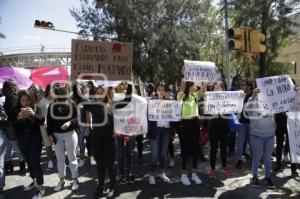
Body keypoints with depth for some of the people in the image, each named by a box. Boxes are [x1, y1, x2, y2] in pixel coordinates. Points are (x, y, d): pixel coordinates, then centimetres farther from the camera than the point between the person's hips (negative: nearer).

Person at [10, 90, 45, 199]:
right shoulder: (15, 110, 0)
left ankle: (41, 187, 0)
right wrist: (18, 117, -28)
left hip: (35, 138, -4)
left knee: (35, 161, -7)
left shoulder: (35, 108, -6)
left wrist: (34, 114, -35)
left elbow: (42, 121, -16)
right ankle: (34, 180, 35)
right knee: (28, 161, 15)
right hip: (22, 140, 4)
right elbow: (12, 124, -8)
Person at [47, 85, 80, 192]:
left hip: (70, 134, -3)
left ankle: (75, 180, 18)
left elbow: (78, 118, -6)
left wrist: (70, 122, -23)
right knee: (60, 158, 13)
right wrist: (50, 134, 1)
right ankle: (61, 180, 27)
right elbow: (49, 121, 6)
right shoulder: (52, 106, 2)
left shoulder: (71, 105, -8)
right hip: (57, 135, 4)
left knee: (72, 157, 6)